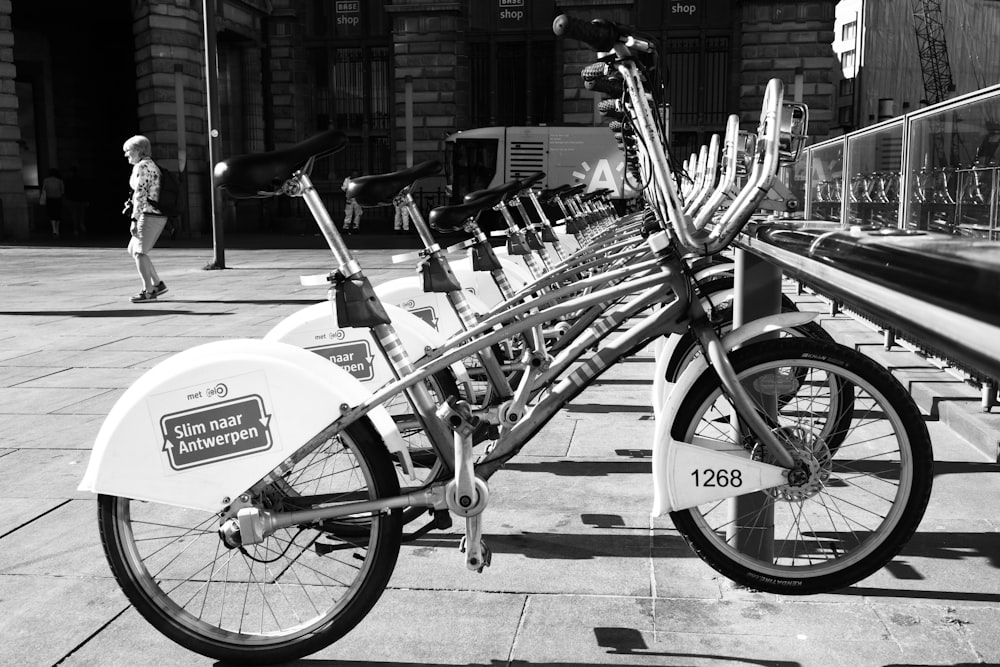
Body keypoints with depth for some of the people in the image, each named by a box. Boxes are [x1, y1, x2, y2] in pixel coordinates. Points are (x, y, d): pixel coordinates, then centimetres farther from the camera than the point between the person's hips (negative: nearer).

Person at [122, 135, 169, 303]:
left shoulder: (141, 167, -11)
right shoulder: (152, 165, 19)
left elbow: (140, 195, -18)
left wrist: (134, 220, -18)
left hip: (148, 215, -10)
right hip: (159, 215, 10)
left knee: (139, 252, -5)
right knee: (133, 250, 15)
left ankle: (148, 291, -2)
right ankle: (158, 284, 14)